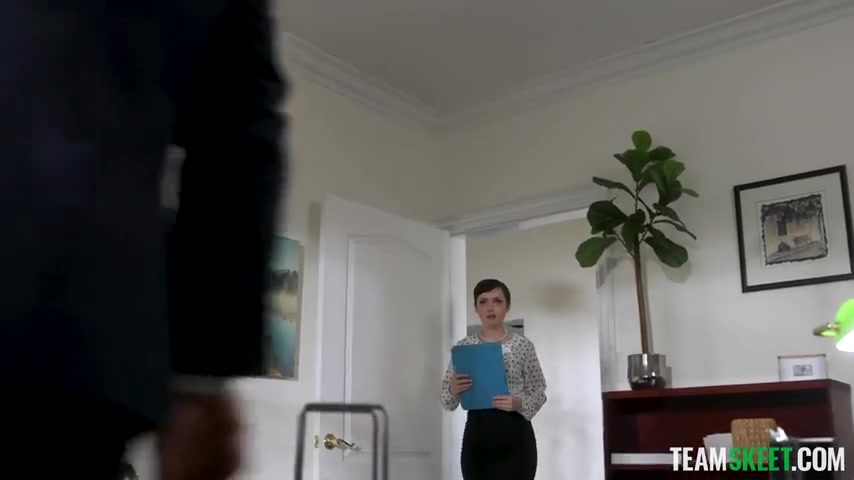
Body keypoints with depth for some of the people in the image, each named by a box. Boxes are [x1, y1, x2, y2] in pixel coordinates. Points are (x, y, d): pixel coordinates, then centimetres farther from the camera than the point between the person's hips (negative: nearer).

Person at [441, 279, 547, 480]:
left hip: (515, 435, -1)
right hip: (477, 434, 1)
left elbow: (539, 393, 3)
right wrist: (453, 391, -17)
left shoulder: (523, 345, 1)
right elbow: (447, 401, 7)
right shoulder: (463, 347, 4)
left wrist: (519, 403, -18)